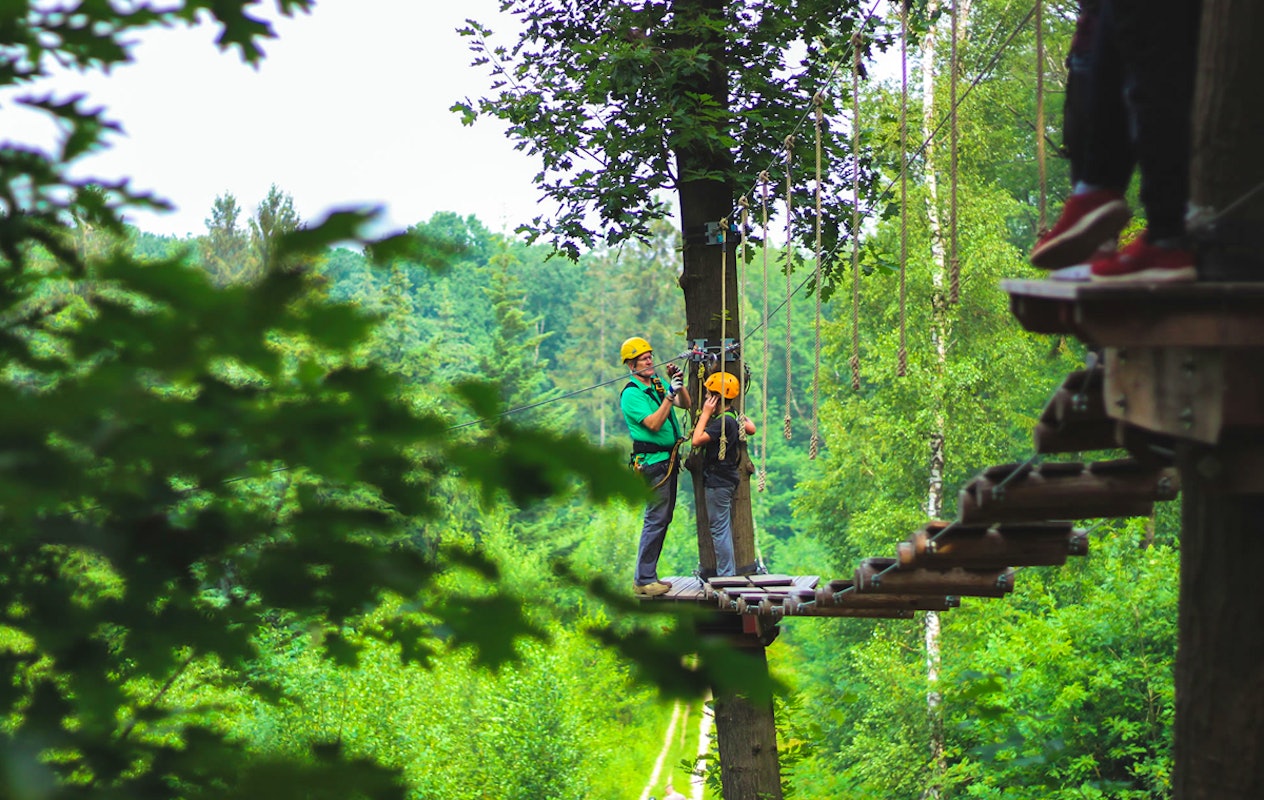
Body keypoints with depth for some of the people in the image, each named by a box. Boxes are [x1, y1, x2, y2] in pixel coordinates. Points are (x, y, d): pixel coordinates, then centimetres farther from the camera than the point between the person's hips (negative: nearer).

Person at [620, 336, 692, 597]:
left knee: (664, 517, 11)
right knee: (656, 519, -10)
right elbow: (653, 423, -22)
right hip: (652, 460, -9)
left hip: (669, 459, 9)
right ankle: (643, 581, -8)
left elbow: (686, 404, 10)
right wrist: (669, 395, -26)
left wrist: (679, 383, -5)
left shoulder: (658, 384, 12)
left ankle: (649, 575, 16)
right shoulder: (631, 394, -12)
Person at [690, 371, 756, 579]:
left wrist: (705, 414, -17)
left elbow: (697, 440, -25)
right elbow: (751, 429, 24)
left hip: (718, 481, -10)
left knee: (719, 529, -5)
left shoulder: (723, 421, -21)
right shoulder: (734, 417, 6)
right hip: (727, 478, 10)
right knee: (724, 529, 16)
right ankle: (729, 574, 21)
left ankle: (725, 575, -3)